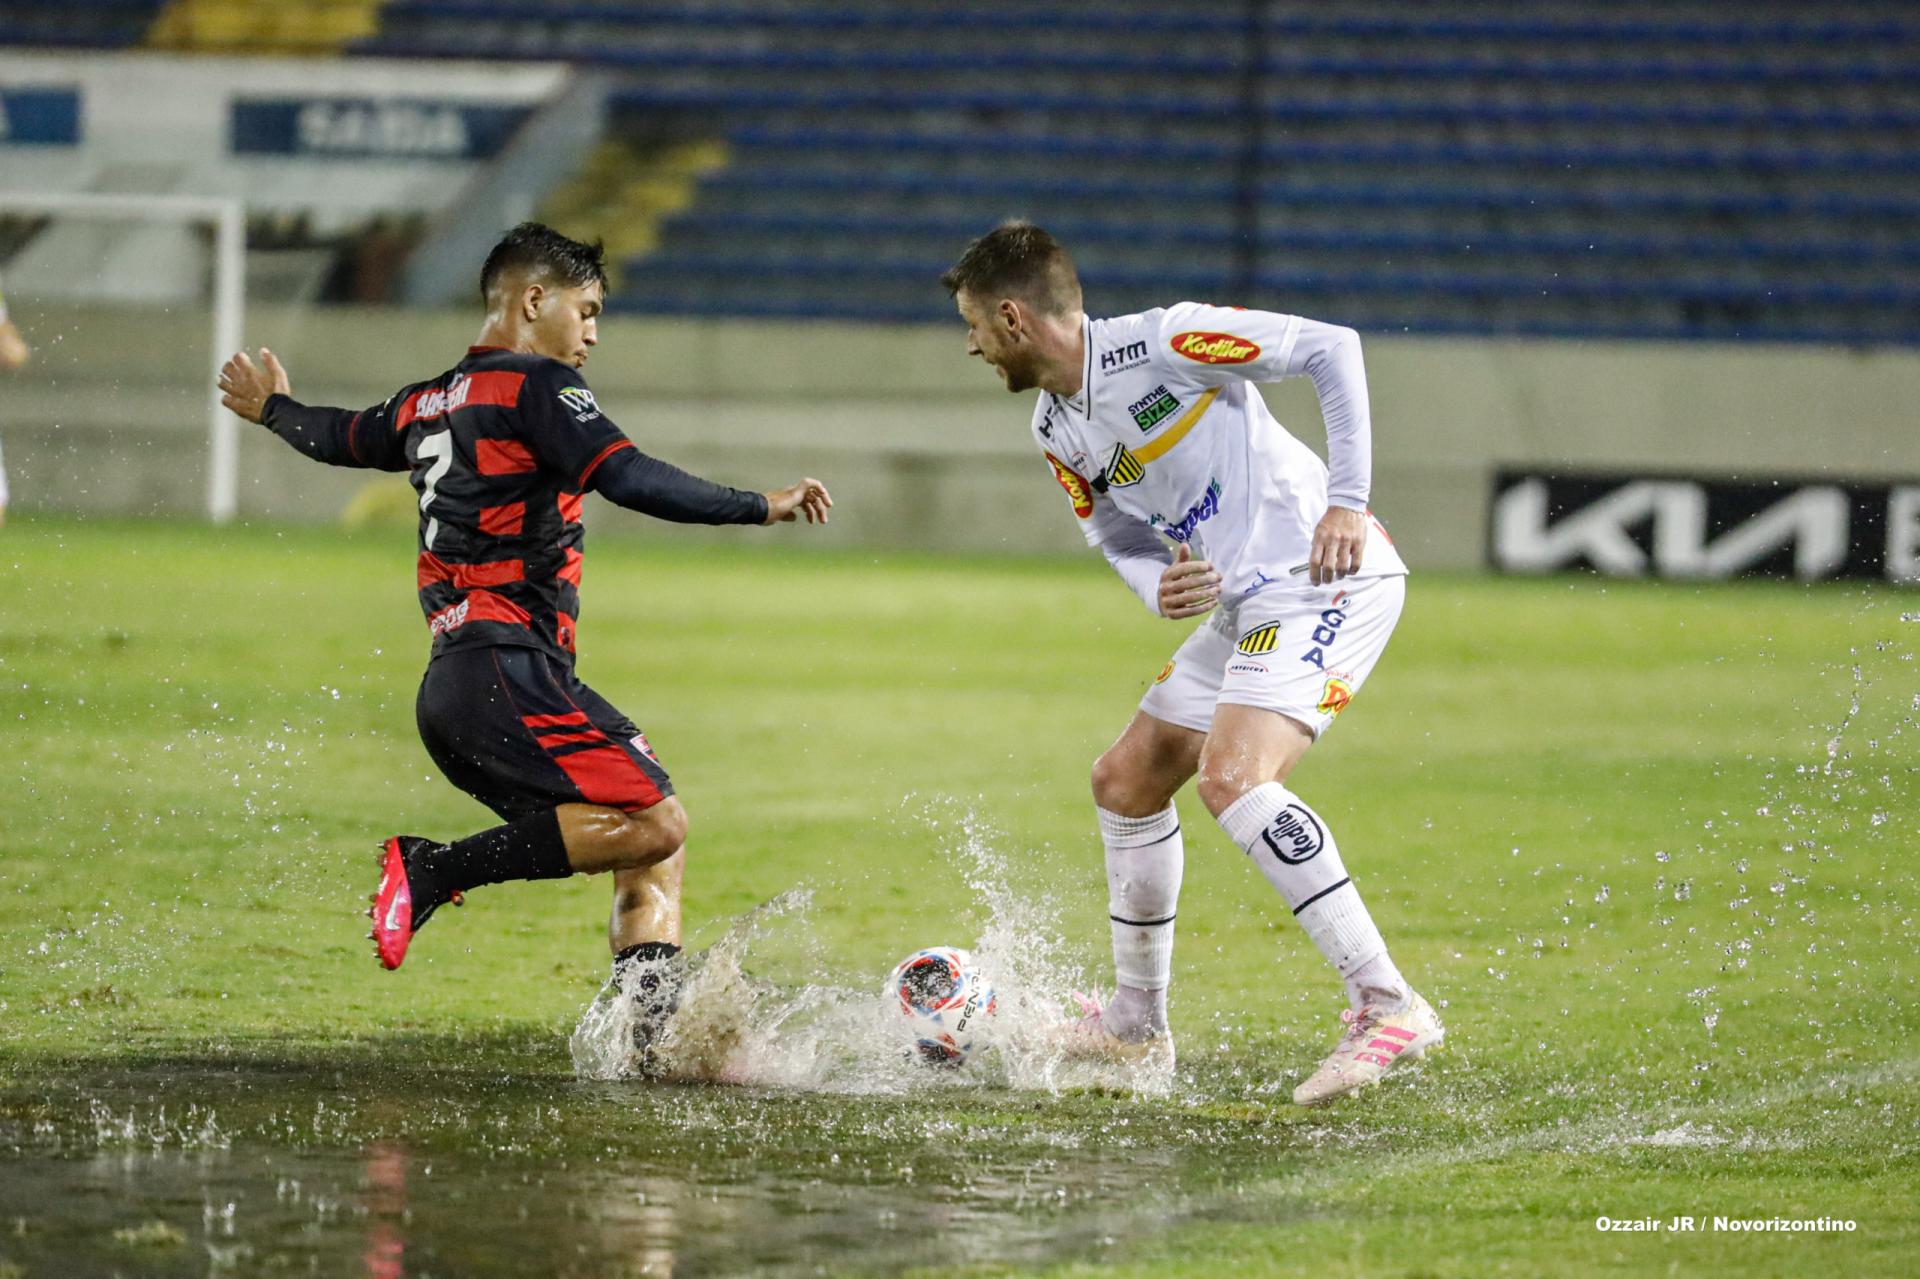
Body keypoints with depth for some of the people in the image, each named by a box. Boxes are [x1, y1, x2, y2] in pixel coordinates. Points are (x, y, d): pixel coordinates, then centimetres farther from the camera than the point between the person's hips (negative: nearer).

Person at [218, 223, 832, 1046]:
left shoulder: (429, 405, 22)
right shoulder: (536, 385, -4)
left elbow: (339, 437, 41)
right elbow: (628, 478, -19)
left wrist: (272, 408, 63)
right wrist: (759, 508, -17)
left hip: (456, 691, 10)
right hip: (504, 674, -10)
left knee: (655, 846, 8)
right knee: (652, 823, -20)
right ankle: (434, 871, -17)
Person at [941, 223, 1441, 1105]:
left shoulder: (1161, 342, -16)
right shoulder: (1057, 432, 10)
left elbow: (1331, 349, -13)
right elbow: (1120, 535, 20)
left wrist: (1346, 501, -18)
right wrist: (1165, 590, -4)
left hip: (1328, 582, -10)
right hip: (1245, 602, 10)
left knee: (1230, 776, -27)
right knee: (1125, 782, 15)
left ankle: (1388, 1007, -28)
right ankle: (1135, 1026, 30)